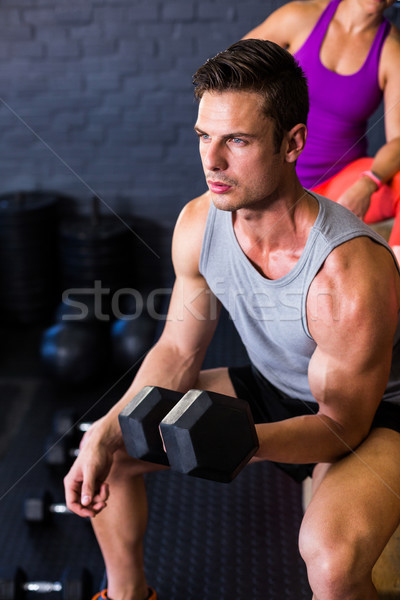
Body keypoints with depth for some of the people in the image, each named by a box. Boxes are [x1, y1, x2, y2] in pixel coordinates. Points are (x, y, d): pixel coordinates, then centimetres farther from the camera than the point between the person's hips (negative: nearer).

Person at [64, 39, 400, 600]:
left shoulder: (351, 273, -35)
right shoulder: (198, 223, -16)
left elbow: (342, 427, -25)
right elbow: (178, 354, -4)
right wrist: (109, 431, -19)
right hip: (269, 387, 6)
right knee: (106, 451, 0)